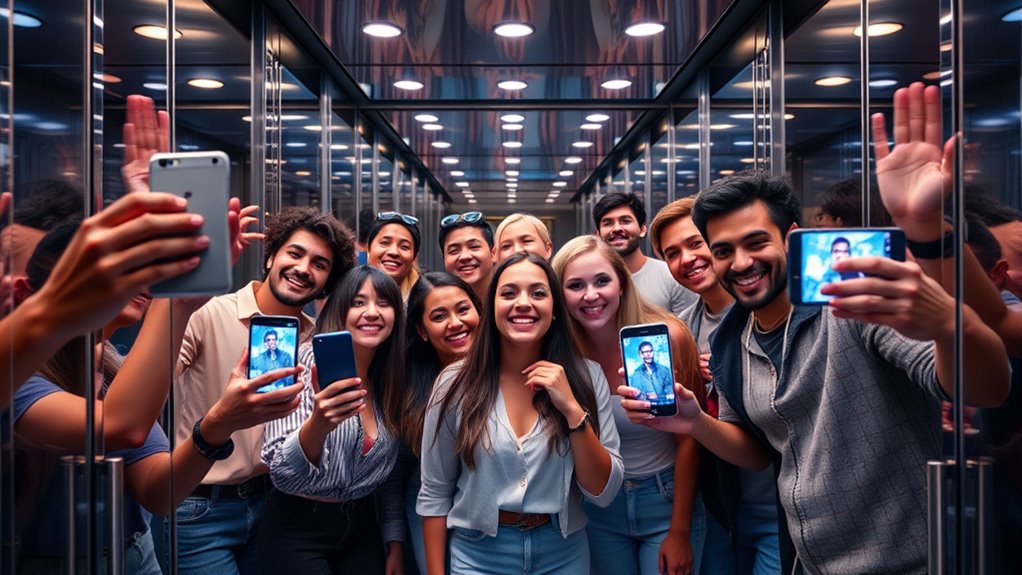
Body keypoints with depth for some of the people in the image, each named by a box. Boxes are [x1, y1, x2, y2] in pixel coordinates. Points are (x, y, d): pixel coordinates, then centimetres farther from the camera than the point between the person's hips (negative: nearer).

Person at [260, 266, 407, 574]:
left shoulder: (391, 381, 0)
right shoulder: (306, 362, -16)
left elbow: (389, 474, 10)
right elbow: (281, 473, -23)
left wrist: (395, 543, 7)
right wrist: (318, 424, -40)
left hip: (361, 529, 5)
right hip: (297, 533, -5)